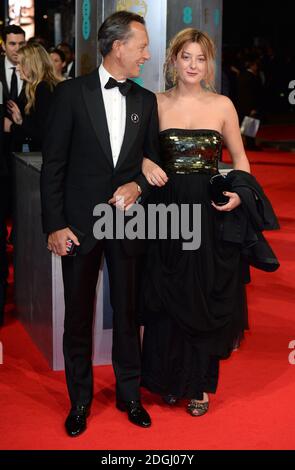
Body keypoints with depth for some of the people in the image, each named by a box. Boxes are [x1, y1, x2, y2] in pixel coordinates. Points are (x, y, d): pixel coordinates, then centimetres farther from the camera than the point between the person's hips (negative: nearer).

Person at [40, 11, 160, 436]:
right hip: (79, 223, -3)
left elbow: (153, 160, 14)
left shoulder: (145, 101, 6)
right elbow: (53, 164, -5)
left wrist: (138, 186, -8)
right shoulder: (72, 93, -5)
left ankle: (129, 395, 29)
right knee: (78, 317, 8)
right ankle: (80, 401, 25)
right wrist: (54, 225, -10)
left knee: (127, 313, 12)